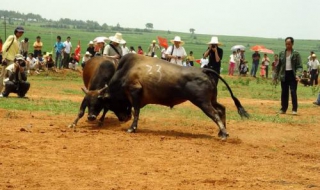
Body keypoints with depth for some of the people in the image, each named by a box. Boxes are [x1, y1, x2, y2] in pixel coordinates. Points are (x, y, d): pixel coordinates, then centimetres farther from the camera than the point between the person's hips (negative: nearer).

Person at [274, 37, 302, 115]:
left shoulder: (296, 54, -3)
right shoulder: (282, 53, 8)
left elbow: (299, 66, -7)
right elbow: (278, 65, 15)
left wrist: (298, 75, -22)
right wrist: (276, 75, 13)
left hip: (292, 75, -4)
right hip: (284, 75, 4)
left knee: (293, 92, -8)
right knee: (284, 92, 8)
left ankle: (294, 109, -3)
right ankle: (283, 109, 16)